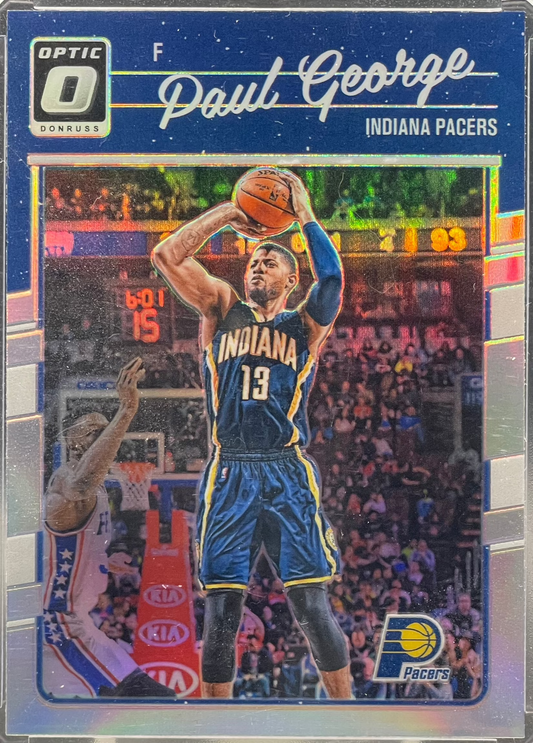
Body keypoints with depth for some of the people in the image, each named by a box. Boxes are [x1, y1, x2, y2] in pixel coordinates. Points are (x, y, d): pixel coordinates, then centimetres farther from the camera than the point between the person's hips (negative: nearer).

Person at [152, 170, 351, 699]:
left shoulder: (305, 324, 10)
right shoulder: (222, 311, 15)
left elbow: (332, 275, -10)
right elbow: (166, 256, 5)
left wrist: (304, 214, -3)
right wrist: (227, 213, 6)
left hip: (289, 475, -1)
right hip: (228, 474, 2)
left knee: (312, 606, -2)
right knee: (221, 612, 4)